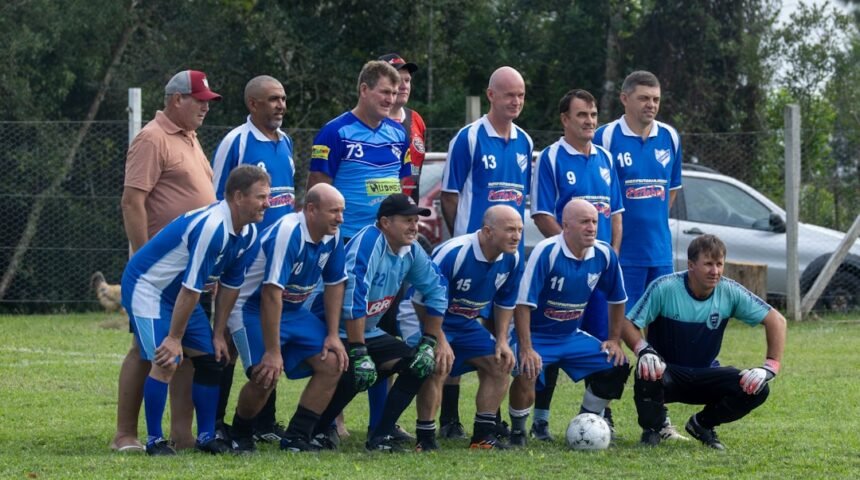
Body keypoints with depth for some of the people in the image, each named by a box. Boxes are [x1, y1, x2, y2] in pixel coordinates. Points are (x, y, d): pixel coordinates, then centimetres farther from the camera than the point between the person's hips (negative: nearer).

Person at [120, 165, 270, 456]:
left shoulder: (247, 233, -3)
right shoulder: (211, 227, -32)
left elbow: (229, 285, 7)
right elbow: (191, 288, -28)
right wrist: (175, 337, -23)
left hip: (178, 293, 9)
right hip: (146, 286, -9)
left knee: (209, 359, 4)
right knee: (166, 361, -18)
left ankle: (207, 436, 13)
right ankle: (154, 440, -8)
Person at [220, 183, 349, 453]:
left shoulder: (332, 236, -5)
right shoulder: (288, 233, -30)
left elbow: (335, 284, 9)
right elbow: (271, 293, -32)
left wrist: (333, 335, 3)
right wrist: (273, 352, -31)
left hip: (293, 310, 8)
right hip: (253, 307, -8)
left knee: (333, 364, -6)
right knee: (267, 376, -25)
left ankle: (296, 438, 1)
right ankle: (239, 436, 2)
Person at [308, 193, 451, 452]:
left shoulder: (410, 251, 0)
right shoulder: (369, 242, -25)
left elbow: (435, 290, 13)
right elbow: (353, 300, -32)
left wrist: (430, 342, 7)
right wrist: (359, 353, -31)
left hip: (368, 331, 9)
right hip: (334, 330, -9)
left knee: (420, 365, -3)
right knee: (356, 375, -33)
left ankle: (381, 436, 1)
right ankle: (315, 432, -10)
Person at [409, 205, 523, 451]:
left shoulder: (511, 259, -9)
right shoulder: (453, 253, -31)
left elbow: (505, 302, 9)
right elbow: (423, 301, -26)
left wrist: (502, 340, 2)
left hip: (465, 323, 8)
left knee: (499, 365, 0)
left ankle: (483, 435, 7)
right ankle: (425, 438, -18)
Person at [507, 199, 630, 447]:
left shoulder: (604, 254, -7)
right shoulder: (547, 251, -24)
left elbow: (617, 300, 10)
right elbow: (523, 303, -25)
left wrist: (614, 340, 7)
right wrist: (526, 350, -28)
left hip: (572, 336, 6)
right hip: (536, 336, -6)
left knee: (617, 366, -5)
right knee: (527, 373, -33)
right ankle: (517, 430, -6)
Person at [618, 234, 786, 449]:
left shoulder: (730, 292, -10)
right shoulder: (665, 288, -18)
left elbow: (776, 320, -5)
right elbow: (628, 325, -16)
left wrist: (770, 368, -15)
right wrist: (643, 350, -36)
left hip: (705, 377, 4)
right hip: (667, 372, -4)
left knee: (757, 389, -19)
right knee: (648, 373, -39)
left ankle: (702, 424, 8)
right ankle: (651, 429, -7)